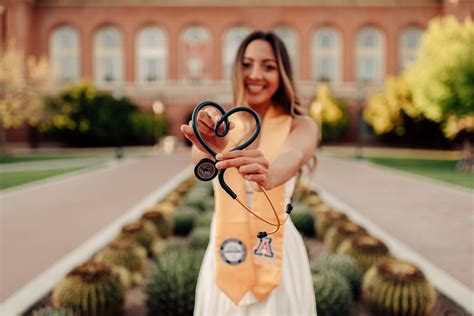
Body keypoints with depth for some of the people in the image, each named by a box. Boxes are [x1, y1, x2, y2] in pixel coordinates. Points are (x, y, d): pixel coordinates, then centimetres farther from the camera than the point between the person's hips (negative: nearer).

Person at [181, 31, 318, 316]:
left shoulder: (301, 126, -6)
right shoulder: (221, 123, 1)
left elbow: (292, 156, -30)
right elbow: (199, 156, -23)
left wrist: (268, 175, -54)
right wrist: (212, 146, -47)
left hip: (277, 255, -2)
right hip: (224, 255, 2)